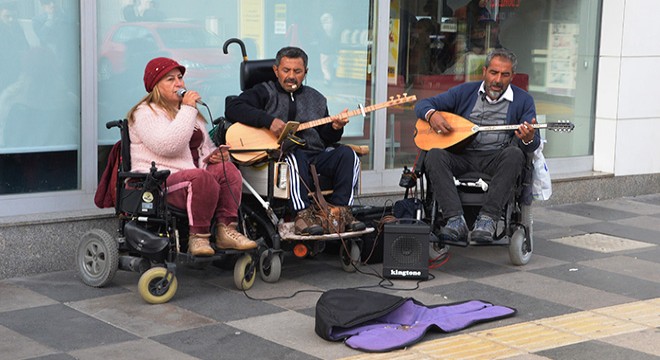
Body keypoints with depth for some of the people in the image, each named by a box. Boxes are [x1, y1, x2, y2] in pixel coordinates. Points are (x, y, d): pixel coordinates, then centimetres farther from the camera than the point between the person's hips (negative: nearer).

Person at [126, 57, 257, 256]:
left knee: (227, 169, -20)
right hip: (159, 183, -8)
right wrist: (187, 110, -16)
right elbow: (167, 146, -22)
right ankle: (197, 237, -28)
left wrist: (214, 155, 10)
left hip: (192, 180, 8)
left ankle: (226, 229, -24)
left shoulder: (189, 110, 25)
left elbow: (205, 146, 35)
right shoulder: (145, 113, -3)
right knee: (201, 178, -35)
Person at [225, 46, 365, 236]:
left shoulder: (316, 99, 23)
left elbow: (325, 139, 24)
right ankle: (302, 214, -41)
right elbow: (233, 109, -8)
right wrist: (269, 121, -18)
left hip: (315, 155, 5)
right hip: (278, 154, -5)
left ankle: (340, 210, -24)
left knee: (346, 154, -21)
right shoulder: (264, 92, 9)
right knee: (296, 156, -38)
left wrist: (334, 128, -1)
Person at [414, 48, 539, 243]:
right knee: (434, 155, -29)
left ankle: (487, 218, -39)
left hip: (496, 159, -1)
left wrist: (528, 139, -26)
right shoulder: (466, 91, 13)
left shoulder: (523, 100, 8)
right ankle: (456, 221, -38)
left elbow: (533, 144, 1)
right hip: (461, 156, 1)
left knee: (515, 154, -35)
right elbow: (423, 104, 14)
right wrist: (432, 115, -12)